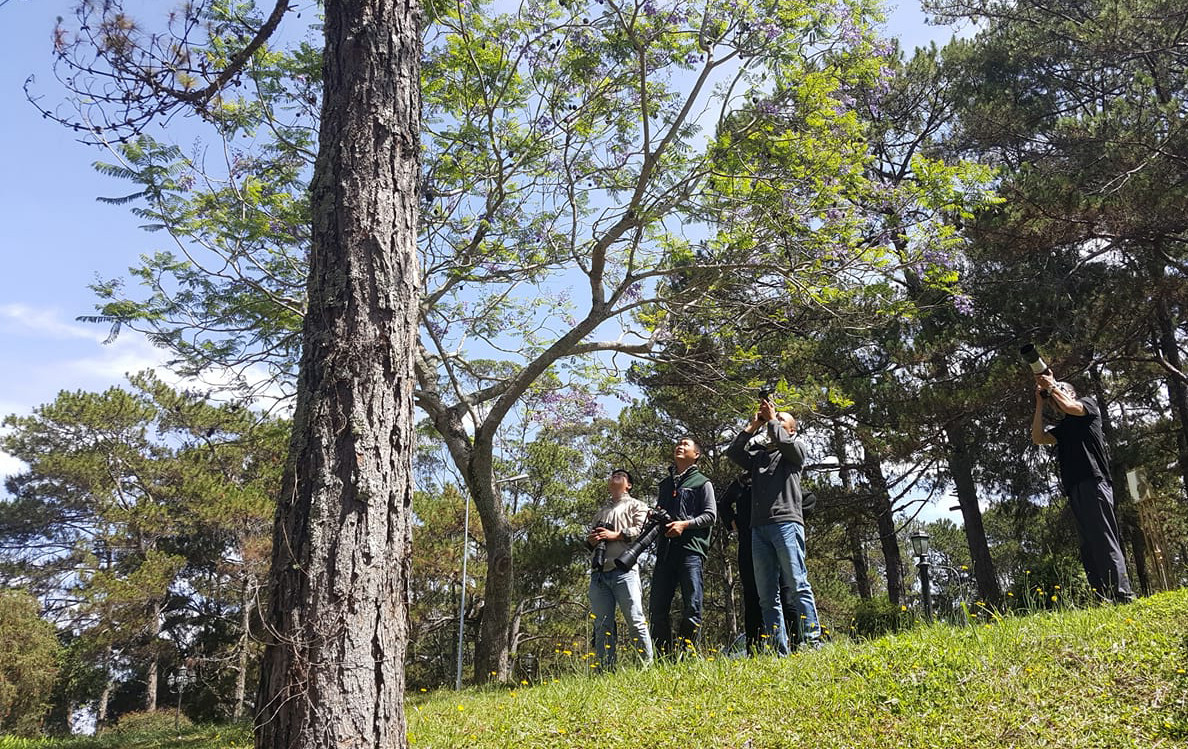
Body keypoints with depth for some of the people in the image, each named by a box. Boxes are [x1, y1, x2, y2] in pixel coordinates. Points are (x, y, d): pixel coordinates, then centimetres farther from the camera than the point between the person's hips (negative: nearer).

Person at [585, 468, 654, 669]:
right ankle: (605, 672, 2)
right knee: (602, 627, 0)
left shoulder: (636, 506, 15)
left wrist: (615, 535, -8)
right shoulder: (600, 511, 31)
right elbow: (589, 537, 28)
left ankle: (647, 666, -9)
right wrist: (591, 539, 4)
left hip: (624, 570, -5)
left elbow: (642, 530, -1)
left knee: (636, 621, -11)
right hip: (598, 573, 5)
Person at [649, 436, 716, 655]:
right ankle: (663, 656, 8)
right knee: (657, 607, 1)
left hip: (691, 549, -5)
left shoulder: (702, 482, 9)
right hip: (665, 549, 5)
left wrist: (685, 524, -13)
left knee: (691, 606, -8)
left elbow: (710, 515, 1)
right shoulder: (665, 484, 25)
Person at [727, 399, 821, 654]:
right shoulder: (758, 453, 25)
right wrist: (753, 426, 13)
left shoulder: (795, 448, 14)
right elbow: (733, 452, 12)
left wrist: (772, 418, 7)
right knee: (767, 595, 1)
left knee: (798, 585, -11)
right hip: (759, 527, 5)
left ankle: (812, 640, -11)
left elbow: (783, 442, -7)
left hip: (786, 523, -5)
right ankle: (779, 650, 1)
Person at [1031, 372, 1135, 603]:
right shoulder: (1061, 428, 28)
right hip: (1074, 489, 7)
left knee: (1104, 540, -15)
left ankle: (1121, 595, -21)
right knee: (1089, 547, -1)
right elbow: (1037, 438, 12)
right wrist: (1040, 403, 13)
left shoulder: (1088, 403, 14)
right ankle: (1104, 599, -4)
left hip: (1093, 482, -7)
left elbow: (1070, 407, -7)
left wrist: (1051, 386, 6)